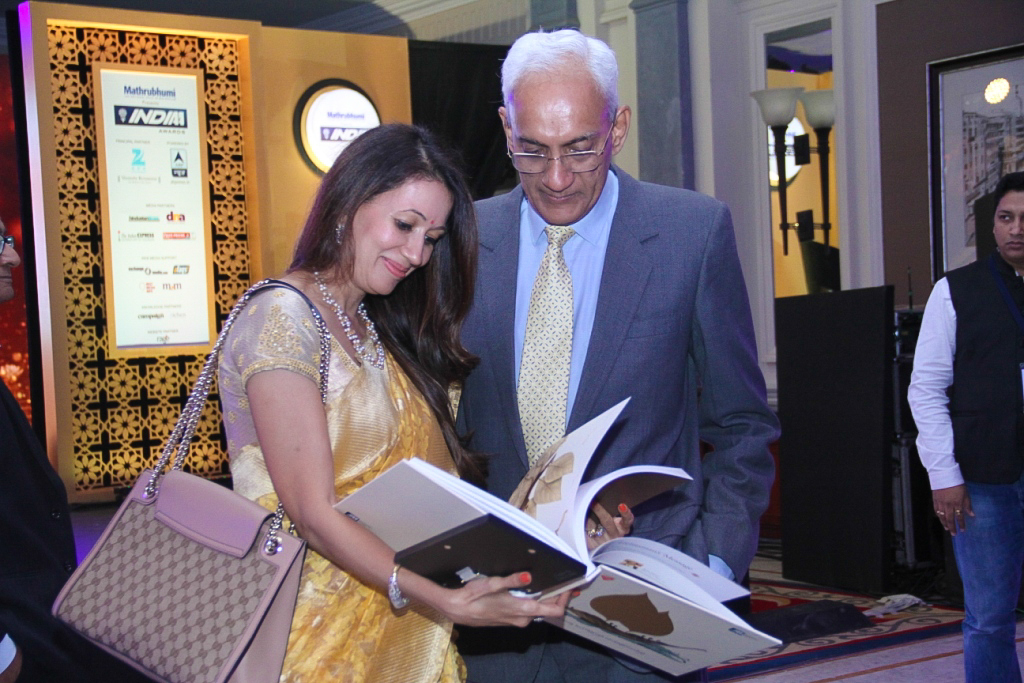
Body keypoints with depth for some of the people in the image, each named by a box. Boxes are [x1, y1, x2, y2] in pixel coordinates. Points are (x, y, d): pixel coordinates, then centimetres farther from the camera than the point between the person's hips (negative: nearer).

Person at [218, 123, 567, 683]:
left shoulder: (381, 331, 12)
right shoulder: (281, 317, -14)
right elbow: (313, 515, -20)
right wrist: (448, 603, -28)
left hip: (406, 633, 8)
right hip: (326, 632, -8)